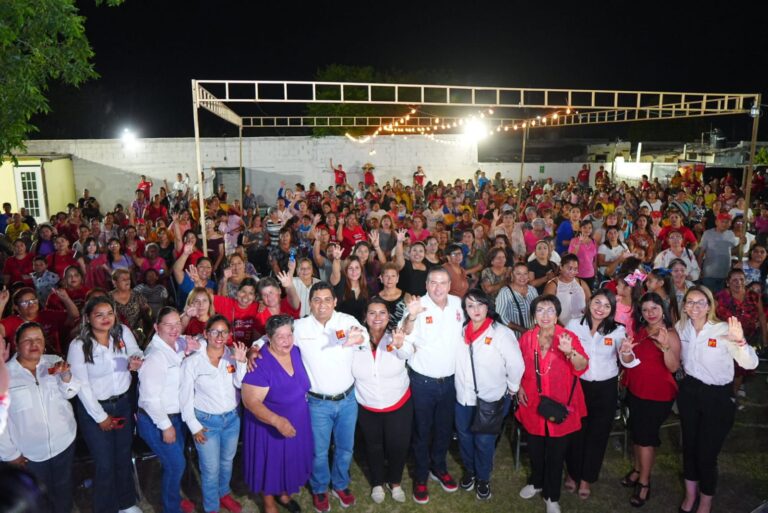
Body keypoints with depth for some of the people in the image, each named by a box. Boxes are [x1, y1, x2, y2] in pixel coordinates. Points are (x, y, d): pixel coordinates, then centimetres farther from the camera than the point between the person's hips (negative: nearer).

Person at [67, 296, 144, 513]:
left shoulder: (123, 332, -7)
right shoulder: (78, 345, -16)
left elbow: (137, 353, 3)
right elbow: (82, 386, -13)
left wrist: (136, 360, -23)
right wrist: (100, 416, -10)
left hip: (123, 403, 3)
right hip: (94, 408, -3)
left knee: (124, 457, 19)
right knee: (105, 463, 7)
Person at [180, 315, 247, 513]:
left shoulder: (233, 354, -7)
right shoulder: (192, 361, -15)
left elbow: (241, 384, -15)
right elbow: (185, 396, -9)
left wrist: (241, 362, -29)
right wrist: (194, 426, -8)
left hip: (232, 418, 4)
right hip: (207, 421, -3)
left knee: (227, 462, 23)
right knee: (211, 469, 8)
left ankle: (224, 494, 48)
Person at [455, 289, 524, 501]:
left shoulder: (502, 333, -18)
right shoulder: (461, 331, -3)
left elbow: (516, 365, -14)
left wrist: (511, 390, -4)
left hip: (491, 400, -4)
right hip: (463, 397, 4)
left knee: (484, 441, 10)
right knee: (464, 437, 19)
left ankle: (483, 478, 35)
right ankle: (469, 471, 45)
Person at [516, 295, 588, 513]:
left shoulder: (568, 336, -12)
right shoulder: (527, 337, -3)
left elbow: (582, 367, -23)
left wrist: (570, 352, -41)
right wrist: (519, 387, 0)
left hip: (560, 405, -2)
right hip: (533, 403, 3)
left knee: (556, 451, 11)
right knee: (535, 448, 19)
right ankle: (536, 482, 46)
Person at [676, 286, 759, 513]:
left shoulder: (723, 330, -20)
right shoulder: (681, 327, -4)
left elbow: (750, 364, -29)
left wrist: (740, 341, -45)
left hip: (718, 397, -4)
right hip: (689, 392, 5)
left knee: (707, 453, 4)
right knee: (689, 445, 18)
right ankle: (690, 494, 40)